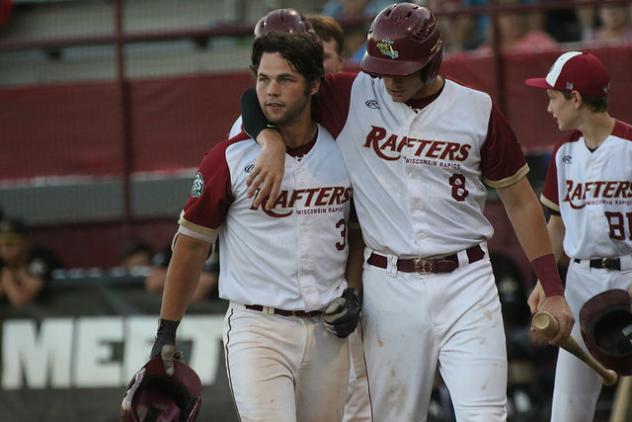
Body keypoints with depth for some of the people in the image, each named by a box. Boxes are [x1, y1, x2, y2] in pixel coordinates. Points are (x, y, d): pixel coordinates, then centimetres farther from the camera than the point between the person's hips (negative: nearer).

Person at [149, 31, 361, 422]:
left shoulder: (343, 153, 5)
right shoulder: (230, 159, -5)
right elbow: (191, 245, 2)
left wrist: (352, 293, 4)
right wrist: (166, 334, 2)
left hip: (327, 330, 4)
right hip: (257, 330, -4)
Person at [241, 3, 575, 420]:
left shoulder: (478, 111, 2)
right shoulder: (350, 97, 0)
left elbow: (520, 200, 9)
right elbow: (259, 96, 2)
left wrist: (553, 291, 7)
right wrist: (272, 143, -21)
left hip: (465, 281, 0)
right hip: (388, 287, 0)